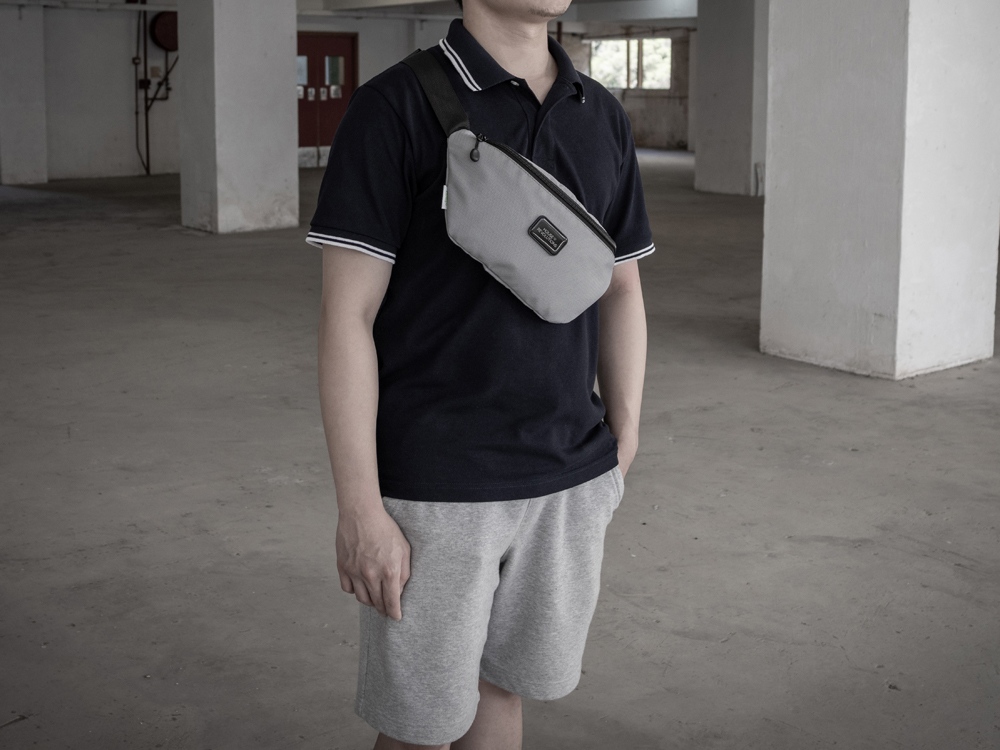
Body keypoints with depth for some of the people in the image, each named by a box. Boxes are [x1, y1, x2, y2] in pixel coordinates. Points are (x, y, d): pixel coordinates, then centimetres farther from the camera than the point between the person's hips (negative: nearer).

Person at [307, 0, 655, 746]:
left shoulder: (604, 119, 5)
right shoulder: (394, 107, -12)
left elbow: (620, 292, 12)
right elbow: (346, 314, -13)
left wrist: (622, 458, 10)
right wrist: (358, 509, -16)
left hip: (568, 480, 5)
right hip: (434, 487, -5)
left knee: (499, 686, 18)